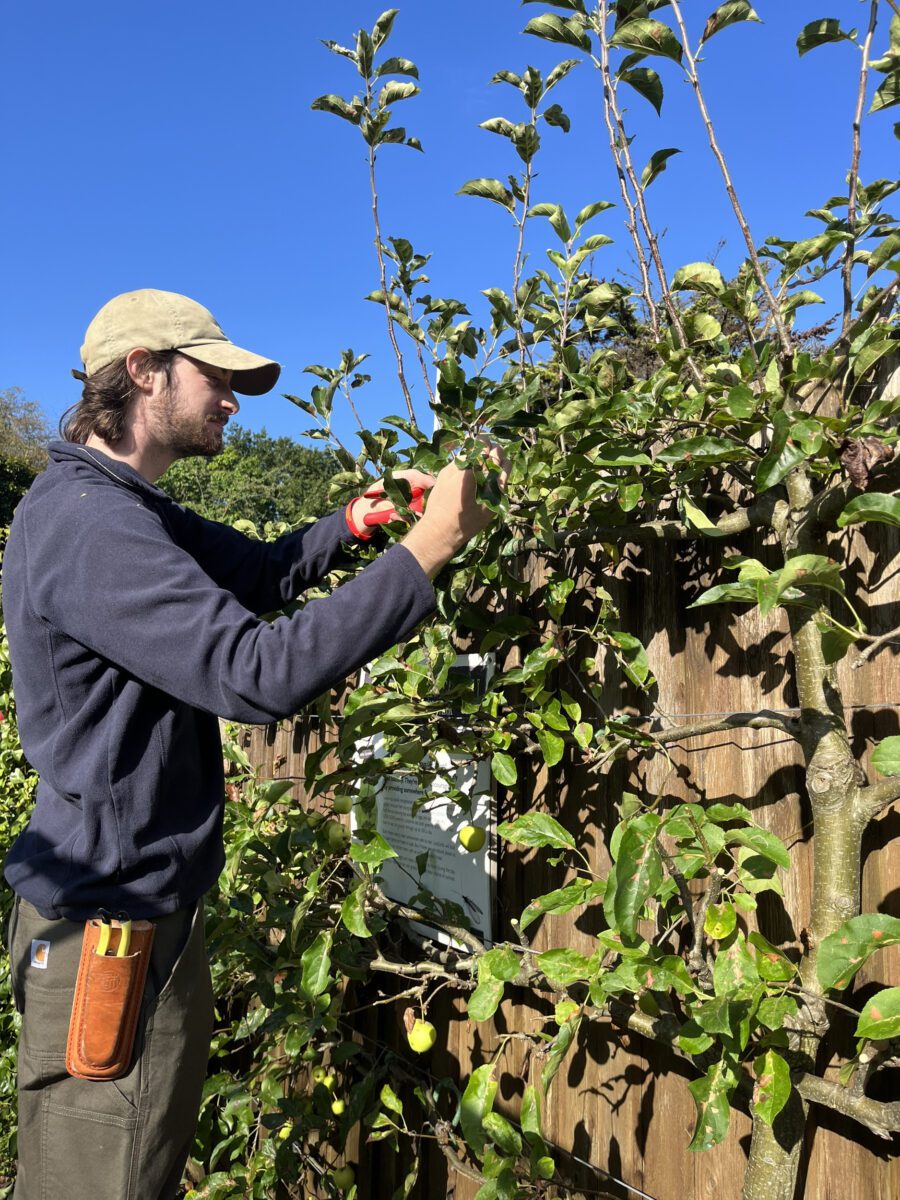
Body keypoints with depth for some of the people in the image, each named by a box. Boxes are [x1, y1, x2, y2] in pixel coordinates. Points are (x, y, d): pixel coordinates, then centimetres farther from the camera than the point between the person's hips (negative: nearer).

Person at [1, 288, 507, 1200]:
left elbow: (259, 571, 19)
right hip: (110, 926, -10)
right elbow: (259, 672, -31)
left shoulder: (126, 508, 11)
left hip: (151, 903, 10)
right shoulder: (87, 524, -23)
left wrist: (354, 523, 3)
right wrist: (425, 549, -26)